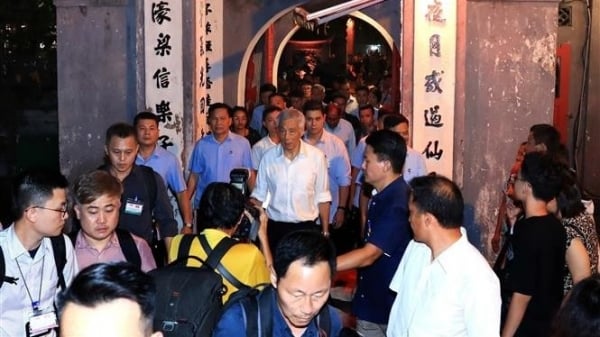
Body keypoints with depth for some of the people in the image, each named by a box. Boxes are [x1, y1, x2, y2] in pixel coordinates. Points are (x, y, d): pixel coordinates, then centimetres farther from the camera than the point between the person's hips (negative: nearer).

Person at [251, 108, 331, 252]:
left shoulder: (316, 156, -6)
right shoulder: (268, 157, -1)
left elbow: (322, 197, 1)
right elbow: (259, 195, 6)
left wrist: (325, 232, 2)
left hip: (305, 227, -1)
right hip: (275, 228, 1)